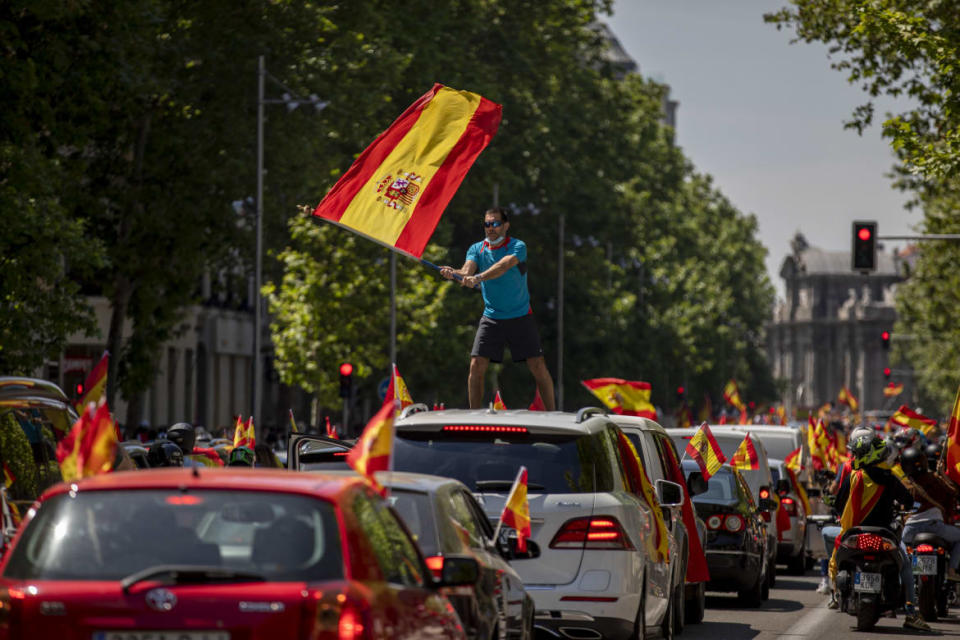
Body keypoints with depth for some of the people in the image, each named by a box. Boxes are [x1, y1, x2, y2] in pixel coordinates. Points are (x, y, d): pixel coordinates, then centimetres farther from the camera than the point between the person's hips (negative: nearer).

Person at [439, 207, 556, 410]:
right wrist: (453, 273, -38)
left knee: (538, 367, -7)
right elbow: (467, 271, -15)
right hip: (491, 319, 3)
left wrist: (478, 278, -47)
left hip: (520, 318, -3)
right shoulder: (477, 249, 2)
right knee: (476, 366, -8)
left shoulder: (518, 247, -11)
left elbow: (503, 266, -31)